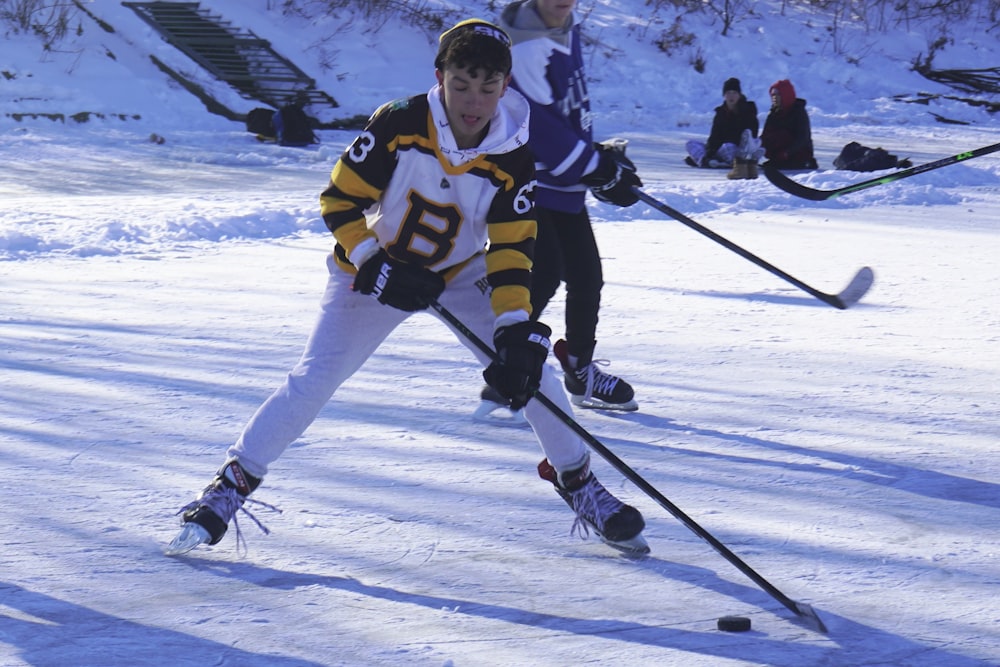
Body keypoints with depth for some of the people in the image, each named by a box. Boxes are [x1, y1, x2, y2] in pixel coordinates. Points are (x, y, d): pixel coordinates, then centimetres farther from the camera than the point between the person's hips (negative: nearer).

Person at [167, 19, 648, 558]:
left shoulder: (513, 158, -19)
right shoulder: (398, 125, -25)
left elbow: (511, 251, -18)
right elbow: (339, 202, -16)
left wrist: (517, 335, -29)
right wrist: (373, 266, -27)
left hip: (461, 276, 2)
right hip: (376, 270, -2)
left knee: (529, 367, -9)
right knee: (314, 379, -13)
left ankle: (576, 479, 12)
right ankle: (234, 481, -2)